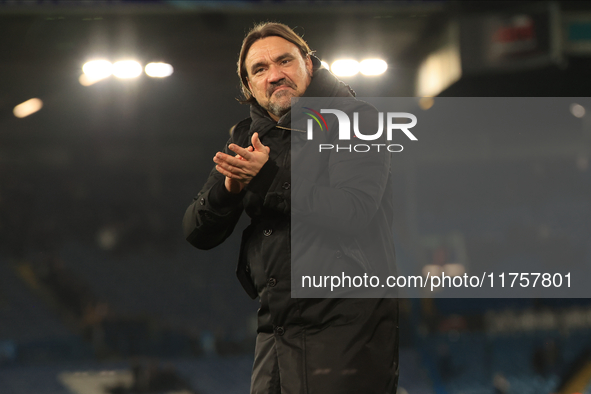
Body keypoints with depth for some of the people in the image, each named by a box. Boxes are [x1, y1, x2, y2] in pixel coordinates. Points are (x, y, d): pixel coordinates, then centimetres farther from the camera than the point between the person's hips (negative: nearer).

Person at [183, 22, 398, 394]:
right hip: (275, 331, 6)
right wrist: (229, 186, -10)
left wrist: (269, 178, -19)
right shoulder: (247, 139, 15)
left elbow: (352, 214, -18)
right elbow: (198, 234, 10)